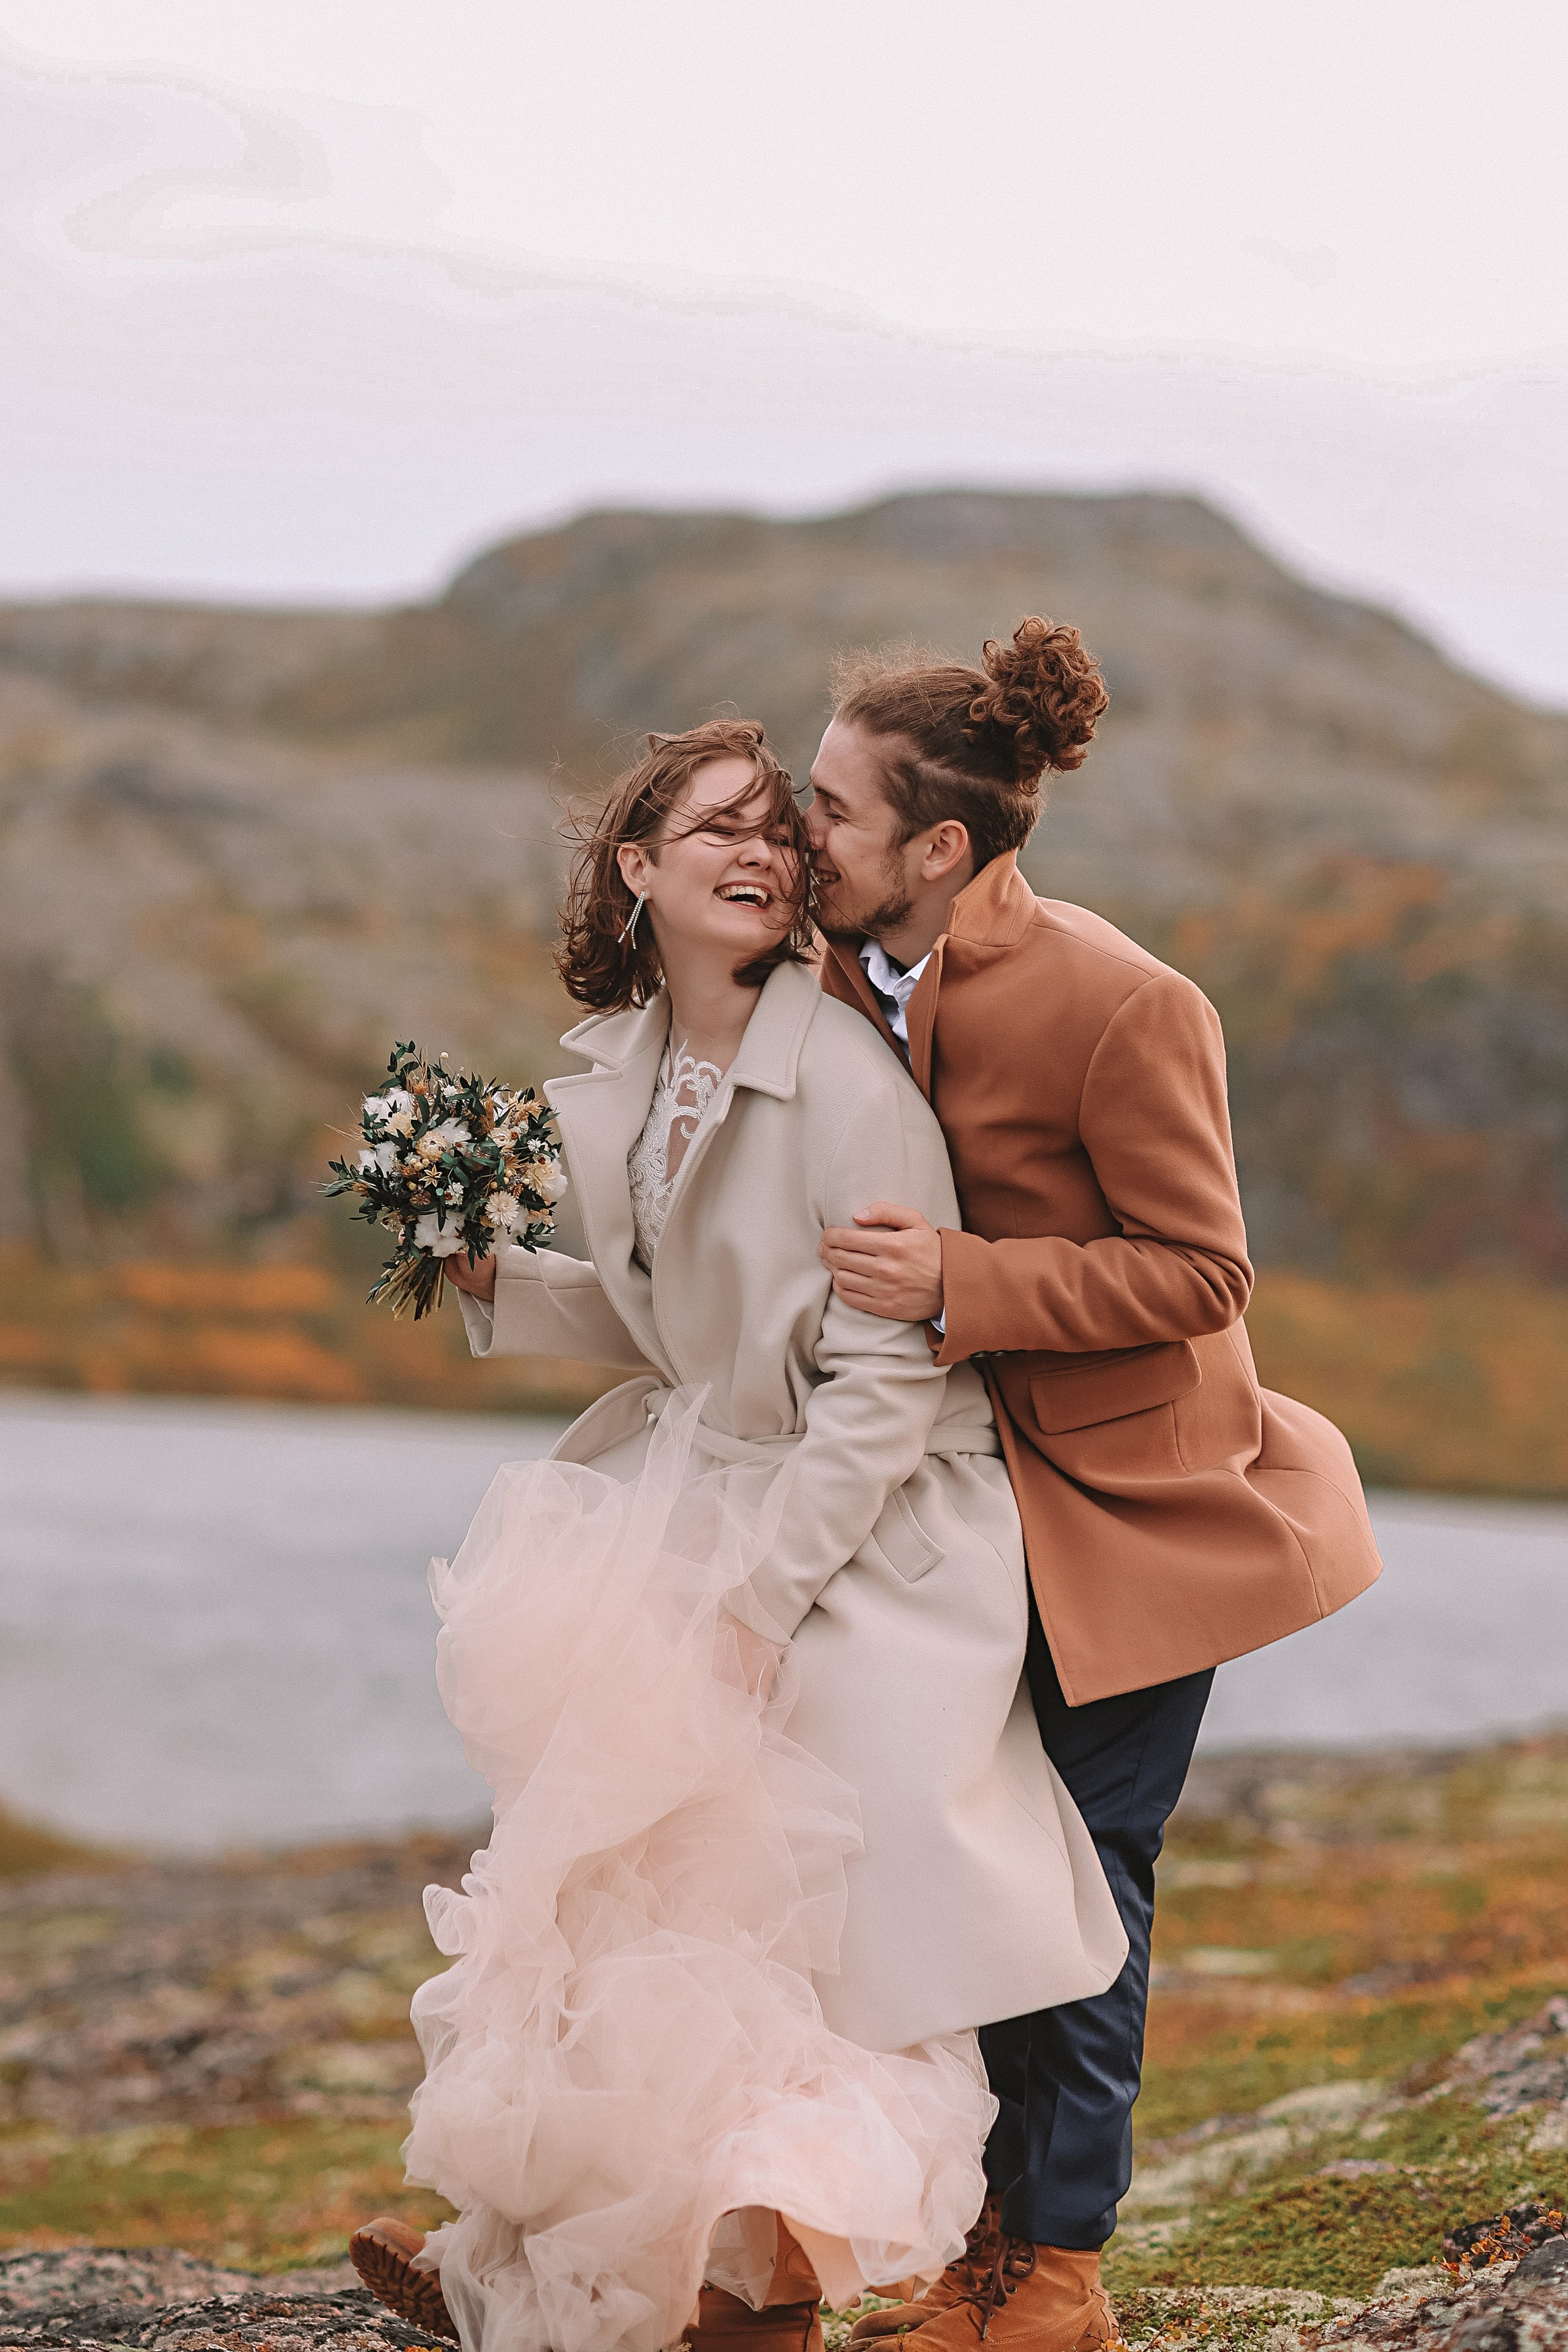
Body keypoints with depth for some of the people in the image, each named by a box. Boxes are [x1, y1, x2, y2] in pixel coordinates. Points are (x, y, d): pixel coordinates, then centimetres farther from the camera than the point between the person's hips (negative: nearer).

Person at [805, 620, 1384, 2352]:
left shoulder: (1120, 1007, -23)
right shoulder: (853, 981, -1)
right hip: (967, 1494, 6)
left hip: (1126, 1497, -6)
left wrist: (957, 1284, -30)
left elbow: (1198, 1273, -19)